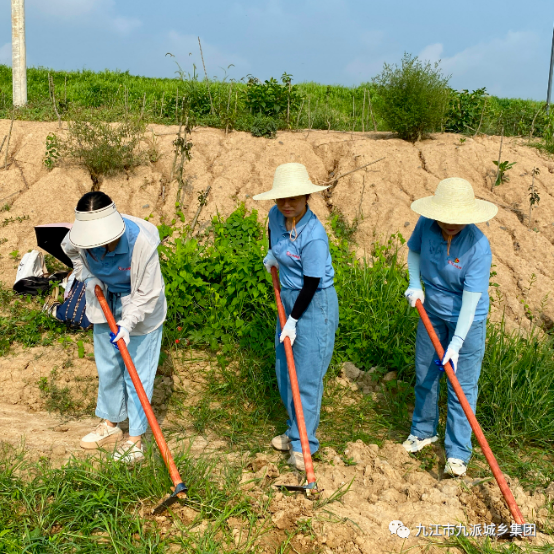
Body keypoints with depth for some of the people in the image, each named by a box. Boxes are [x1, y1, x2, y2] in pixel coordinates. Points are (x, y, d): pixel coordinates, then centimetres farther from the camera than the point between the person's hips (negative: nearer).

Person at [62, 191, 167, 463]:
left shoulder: (141, 241, -34)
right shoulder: (80, 235, -21)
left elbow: (147, 293, -26)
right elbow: (70, 250, 8)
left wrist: (127, 323, -33)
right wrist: (87, 275, -6)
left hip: (139, 306, -5)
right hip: (104, 301, 5)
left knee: (137, 372, 0)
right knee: (107, 367, 17)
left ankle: (135, 438, 14)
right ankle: (110, 425, 37)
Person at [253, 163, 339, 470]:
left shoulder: (314, 236, -27)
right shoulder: (276, 215, -6)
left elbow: (311, 284, -22)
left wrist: (294, 321, -16)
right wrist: (272, 254, 21)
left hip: (315, 305, -8)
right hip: (288, 297, 9)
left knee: (307, 375, -2)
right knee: (284, 369, 17)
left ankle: (303, 445, 11)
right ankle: (295, 430, 34)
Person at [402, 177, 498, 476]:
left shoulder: (478, 246, -29)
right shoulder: (426, 225, -17)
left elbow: (471, 300, -27)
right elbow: (413, 251, 7)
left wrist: (456, 344, -29)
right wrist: (415, 285, -8)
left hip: (467, 320, -5)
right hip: (432, 312, 5)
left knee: (462, 386, 3)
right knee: (424, 375, 18)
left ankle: (458, 452, 18)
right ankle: (423, 431, 41)